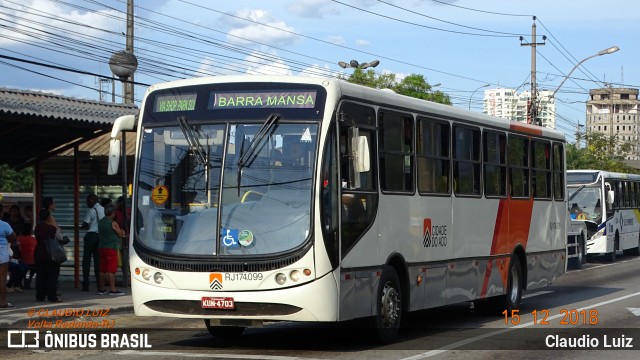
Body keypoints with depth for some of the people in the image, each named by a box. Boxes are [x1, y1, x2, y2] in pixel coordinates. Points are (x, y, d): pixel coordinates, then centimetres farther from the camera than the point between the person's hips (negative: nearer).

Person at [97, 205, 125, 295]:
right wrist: (122, 232, 18)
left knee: (102, 269, 11)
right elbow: (121, 235, -5)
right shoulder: (113, 223, -12)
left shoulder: (100, 222, 10)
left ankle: (101, 288, 15)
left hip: (102, 247, 7)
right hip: (111, 247, -7)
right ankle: (112, 289, -9)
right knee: (111, 269, -7)